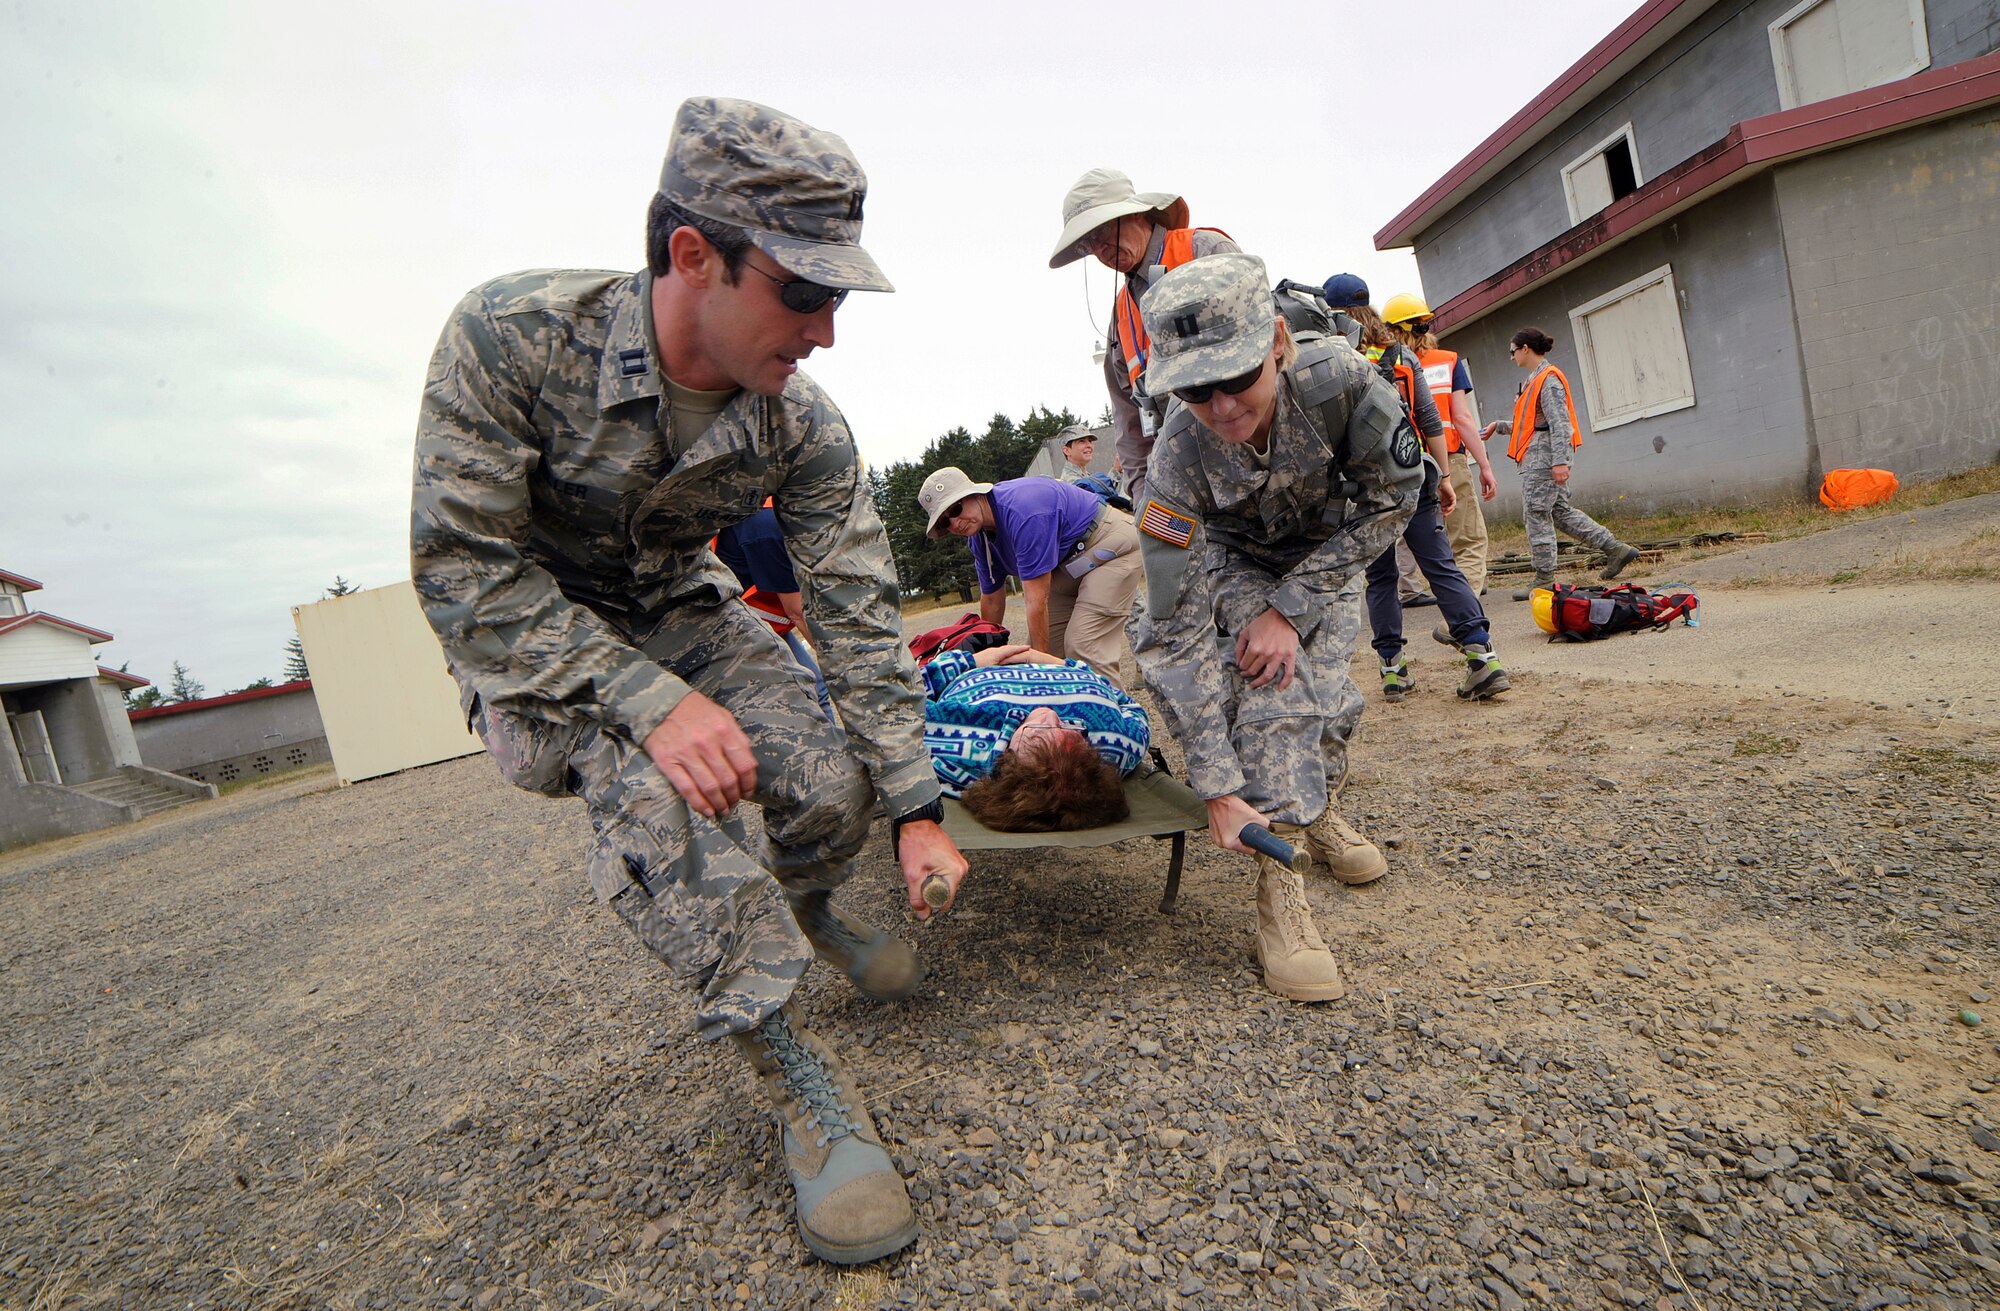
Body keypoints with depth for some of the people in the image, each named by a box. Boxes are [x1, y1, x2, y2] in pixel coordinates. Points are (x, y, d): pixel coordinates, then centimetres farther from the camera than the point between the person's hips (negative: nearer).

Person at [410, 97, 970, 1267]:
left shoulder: (803, 427, -19)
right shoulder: (513, 334, -28)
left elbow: (859, 616, -16)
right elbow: (464, 569, -25)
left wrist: (917, 810, -15)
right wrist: (652, 701, -35)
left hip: (681, 611, 3)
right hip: (526, 632, -2)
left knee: (834, 786, -17)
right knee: (649, 788, -32)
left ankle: (802, 911, 21)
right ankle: (808, 1090, -18)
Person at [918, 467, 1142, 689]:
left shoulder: (1021, 512, -31)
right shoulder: (978, 539, -3)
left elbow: (1037, 598, -31)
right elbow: (992, 600, 9)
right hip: (1069, 562, 9)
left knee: (1084, 646, -19)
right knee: (1049, 642, 1)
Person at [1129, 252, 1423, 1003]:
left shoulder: (1338, 380, -35)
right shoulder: (1180, 462, -37)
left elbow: (1391, 498, -20)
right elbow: (1181, 636, -35)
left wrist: (1291, 606, -28)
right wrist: (1217, 788, -36)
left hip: (1323, 555, 3)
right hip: (1231, 564, -2)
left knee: (1328, 702, 0)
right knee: (1276, 689, -24)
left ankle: (1314, 813, 30)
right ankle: (1277, 881, -14)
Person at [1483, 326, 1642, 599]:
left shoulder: (1548, 378, -10)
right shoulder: (1536, 379, 19)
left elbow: (1559, 423, -18)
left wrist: (1560, 461, -24)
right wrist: (1499, 426, 23)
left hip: (1543, 457, -10)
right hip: (1539, 457, 10)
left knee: (1536, 514, -7)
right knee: (1560, 511, 12)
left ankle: (1544, 578, -2)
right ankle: (1616, 549, 14)